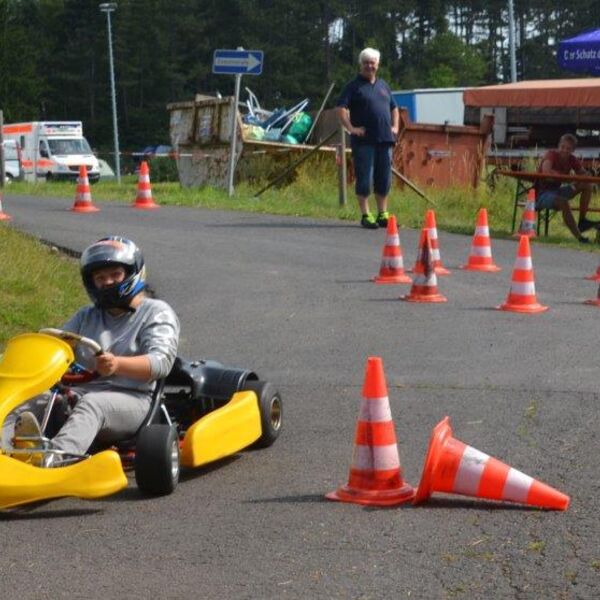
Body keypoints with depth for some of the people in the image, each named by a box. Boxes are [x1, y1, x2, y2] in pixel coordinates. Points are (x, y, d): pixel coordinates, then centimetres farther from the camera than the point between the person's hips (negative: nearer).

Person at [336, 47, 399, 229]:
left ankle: (383, 214, 16)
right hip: (364, 140, -5)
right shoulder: (354, 86, 1)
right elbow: (341, 108, -8)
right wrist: (351, 128, -16)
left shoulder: (383, 85, 19)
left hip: (385, 139, 6)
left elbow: (394, 108, 28)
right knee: (364, 178, -5)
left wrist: (395, 126, 14)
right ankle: (365, 215, 1)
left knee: (384, 178, 8)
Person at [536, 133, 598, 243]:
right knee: (563, 202, -37)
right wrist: (566, 176, -30)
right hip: (541, 194, -7)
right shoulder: (551, 155, -16)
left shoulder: (572, 160, 2)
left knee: (587, 185, -5)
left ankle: (582, 220, -8)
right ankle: (579, 237, -36)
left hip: (556, 191, 7)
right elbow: (546, 171, -35)